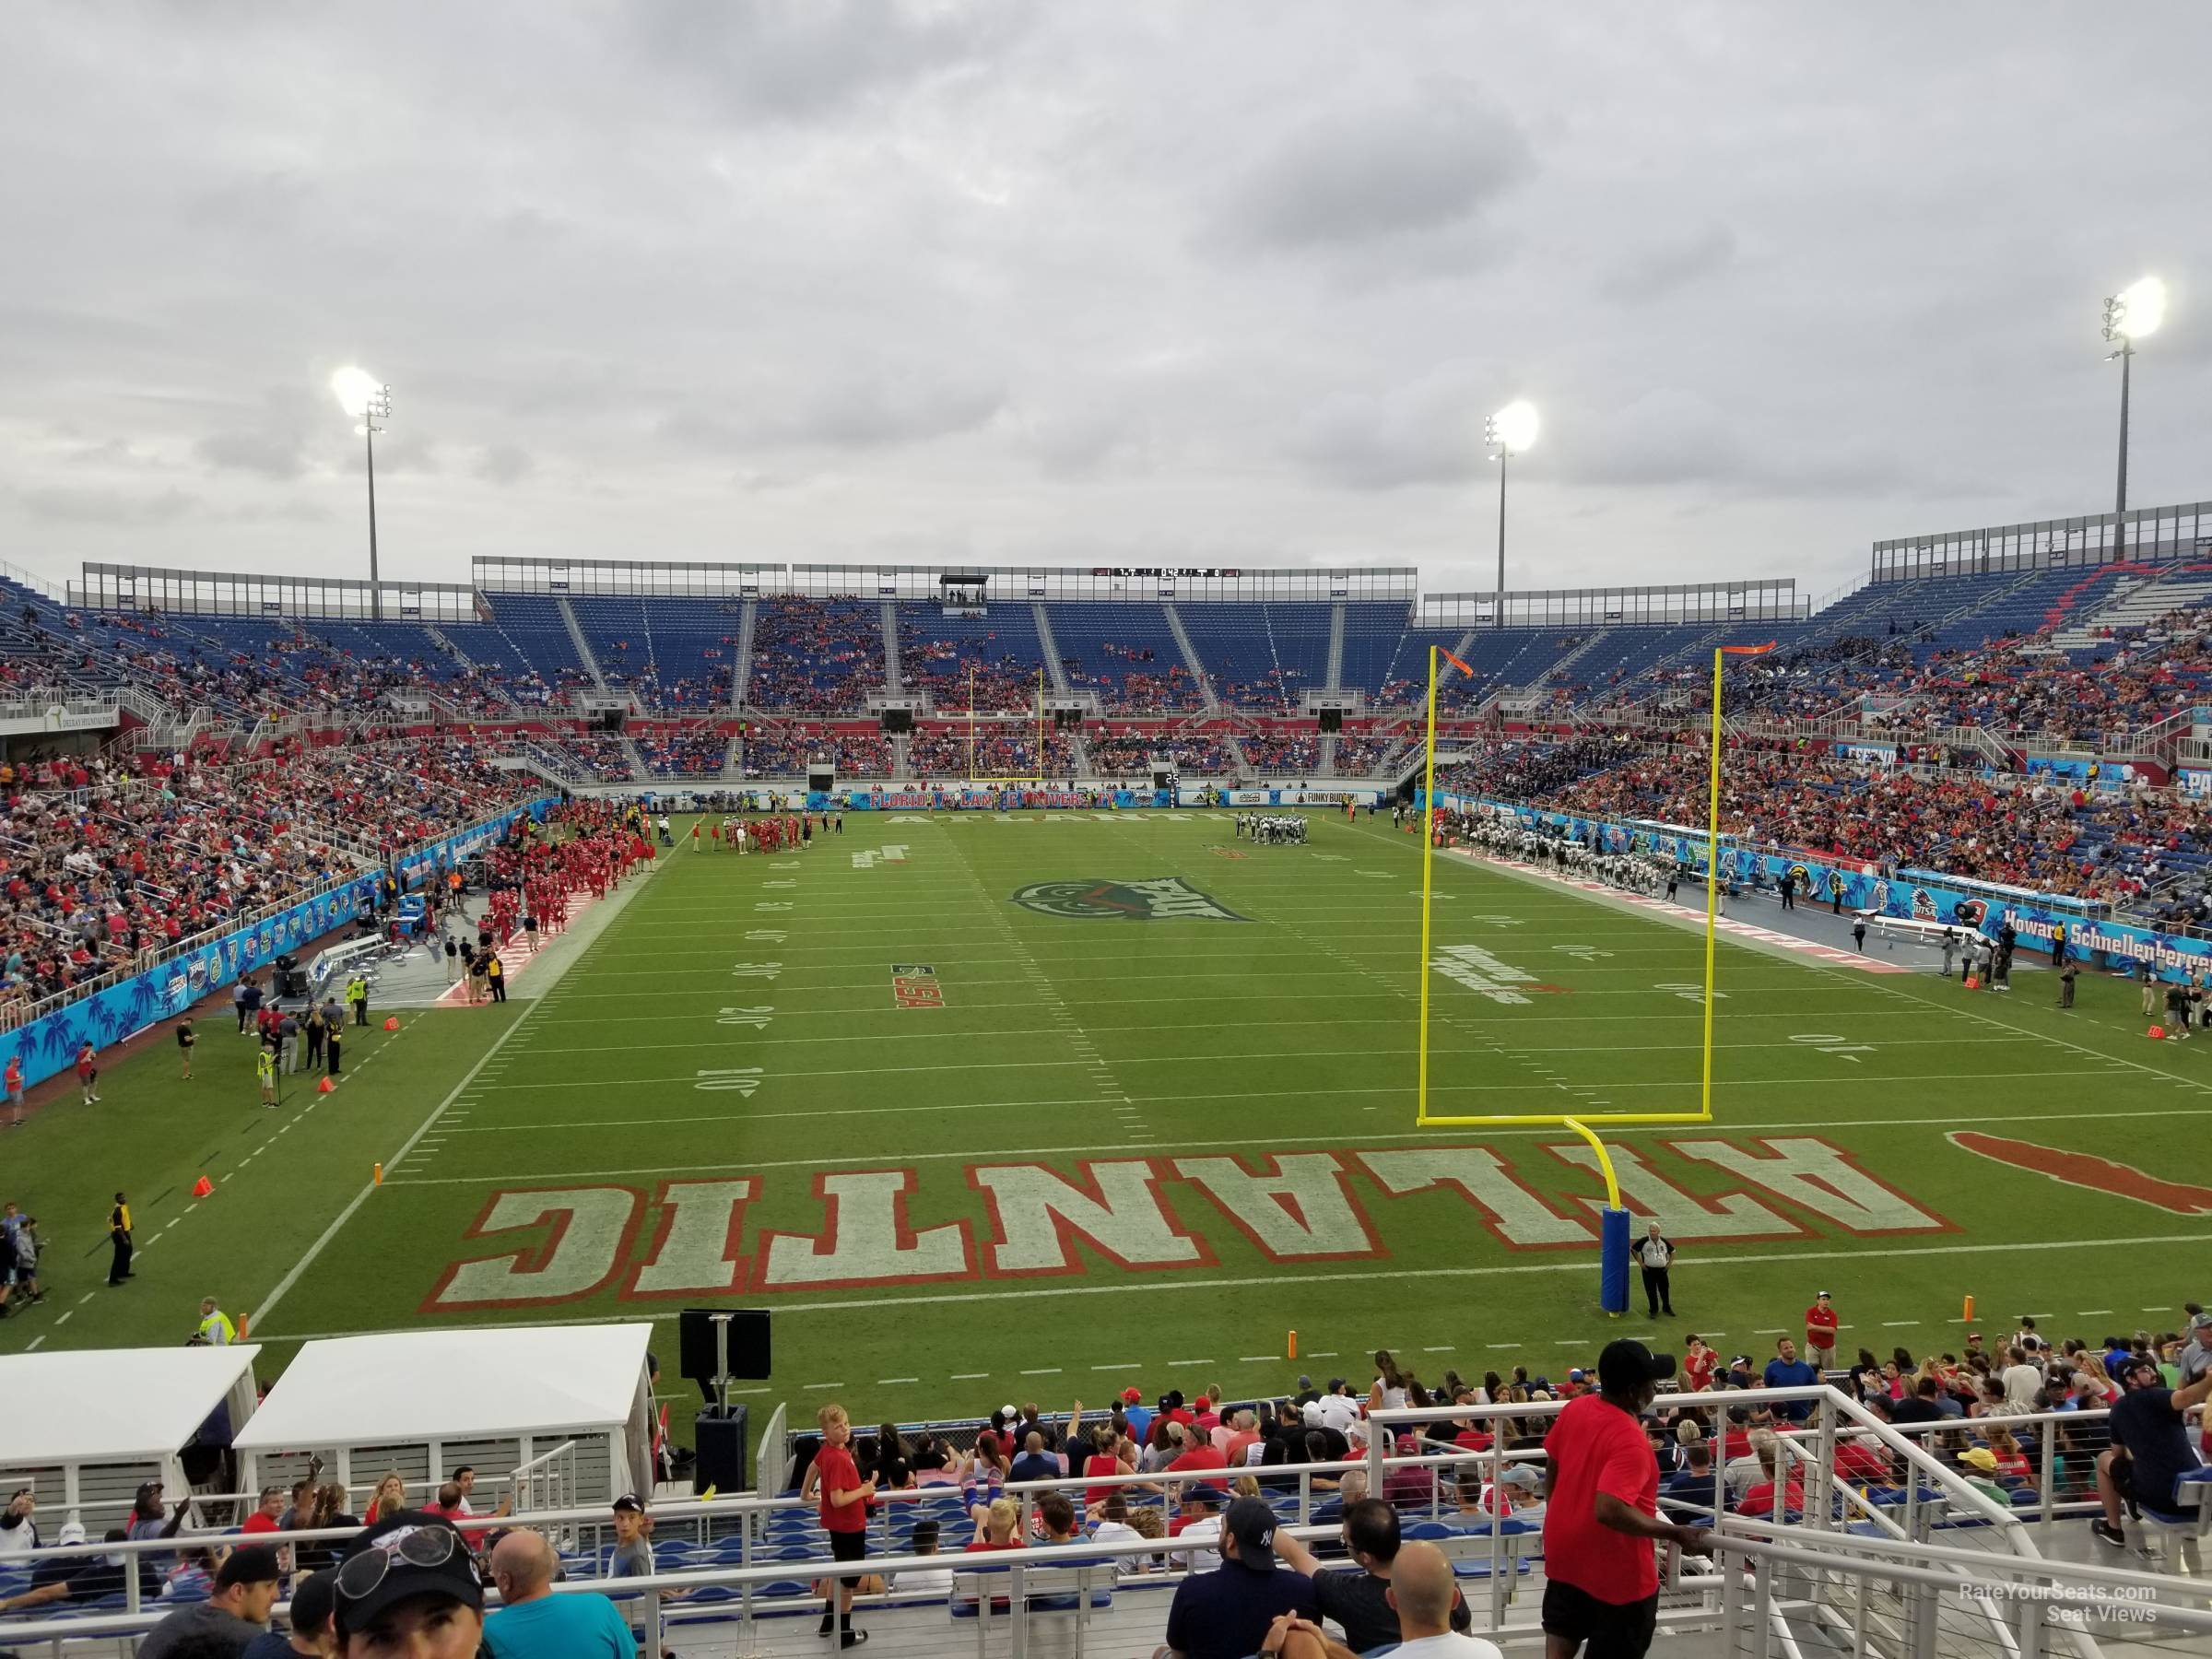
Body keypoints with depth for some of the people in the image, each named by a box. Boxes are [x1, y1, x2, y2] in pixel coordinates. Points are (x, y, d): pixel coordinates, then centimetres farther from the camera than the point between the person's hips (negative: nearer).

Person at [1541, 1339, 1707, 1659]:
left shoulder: (1575, 1408, -5)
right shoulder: (1629, 1441, -30)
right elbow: (1609, 1511, -38)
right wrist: (1673, 1533, -28)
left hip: (1566, 1555, 7)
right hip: (1617, 1572, -6)